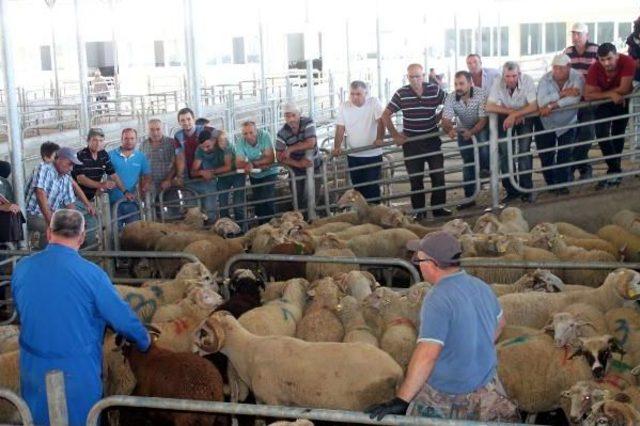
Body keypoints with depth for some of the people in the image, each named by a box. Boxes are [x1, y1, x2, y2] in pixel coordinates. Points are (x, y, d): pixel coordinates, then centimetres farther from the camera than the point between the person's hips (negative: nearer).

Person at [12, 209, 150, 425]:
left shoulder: (21, 269, -4)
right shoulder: (90, 273, -17)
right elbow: (123, 319, -11)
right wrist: (145, 341, 8)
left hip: (33, 374, 4)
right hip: (78, 375, -4)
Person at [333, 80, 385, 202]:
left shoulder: (374, 103, -5)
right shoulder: (344, 107, 2)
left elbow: (381, 122, -15)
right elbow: (340, 129, -1)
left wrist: (379, 138, -31)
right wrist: (337, 147, -14)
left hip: (373, 155, -3)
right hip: (353, 156, 3)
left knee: (372, 188, -3)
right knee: (358, 187, 9)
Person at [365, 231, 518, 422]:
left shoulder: (437, 300, -25)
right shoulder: (482, 286, 1)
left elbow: (427, 355, -31)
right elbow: (499, 323, 19)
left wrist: (400, 400, -31)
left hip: (447, 395, -7)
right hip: (487, 383, 7)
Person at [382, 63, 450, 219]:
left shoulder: (435, 90, -5)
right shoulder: (401, 94, -7)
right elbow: (385, 115, -2)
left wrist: (438, 119, 2)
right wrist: (395, 135, -6)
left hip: (432, 139, 1)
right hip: (411, 141, -1)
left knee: (438, 175, 3)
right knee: (415, 178, 4)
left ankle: (438, 208, 16)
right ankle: (419, 211, 13)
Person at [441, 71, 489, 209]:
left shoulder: (481, 94, -28)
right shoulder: (451, 99, -20)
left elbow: (483, 119, -28)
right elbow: (446, 120, -27)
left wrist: (471, 132, -45)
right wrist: (449, 130, -51)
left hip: (480, 128, -2)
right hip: (463, 130, 2)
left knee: (484, 153, -27)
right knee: (468, 163, 4)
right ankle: (469, 198, 9)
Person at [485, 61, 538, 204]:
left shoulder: (527, 81, -25)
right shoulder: (498, 83, -21)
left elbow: (534, 106, -30)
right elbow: (489, 107, -25)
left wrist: (515, 114, -37)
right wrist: (511, 112, -29)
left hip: (524, 117, -2)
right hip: (505, 118, 2)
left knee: (524, 151, -12)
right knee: (505, 153, -4)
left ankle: (526, 189, -1)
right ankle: (511, 190, 7)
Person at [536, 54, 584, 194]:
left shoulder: (577, 78, -17)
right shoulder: (545, 79, -16)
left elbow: (575, 98, -33)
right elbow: (541, 101, -31)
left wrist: (552, 106, -34)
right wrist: (563, 94, -36)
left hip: (567, 123, -1)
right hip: (546, 123, 1)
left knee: (564, 155, -4)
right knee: (546, 157, 6)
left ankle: (562, 184, 10)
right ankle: (551, 184, 25)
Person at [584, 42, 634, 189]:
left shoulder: (627, 62, -30)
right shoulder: (595, 68, -26)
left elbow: (624, 89, -32)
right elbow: (588, 95, -29)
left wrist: (603, 92, -22)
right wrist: (611, 94, -33)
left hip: (623, 101, 0)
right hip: (604, 102, 0)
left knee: (618, 135, 10)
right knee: (601, 133, -17)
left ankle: (614, 171, 26)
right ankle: (615, 170, -11)